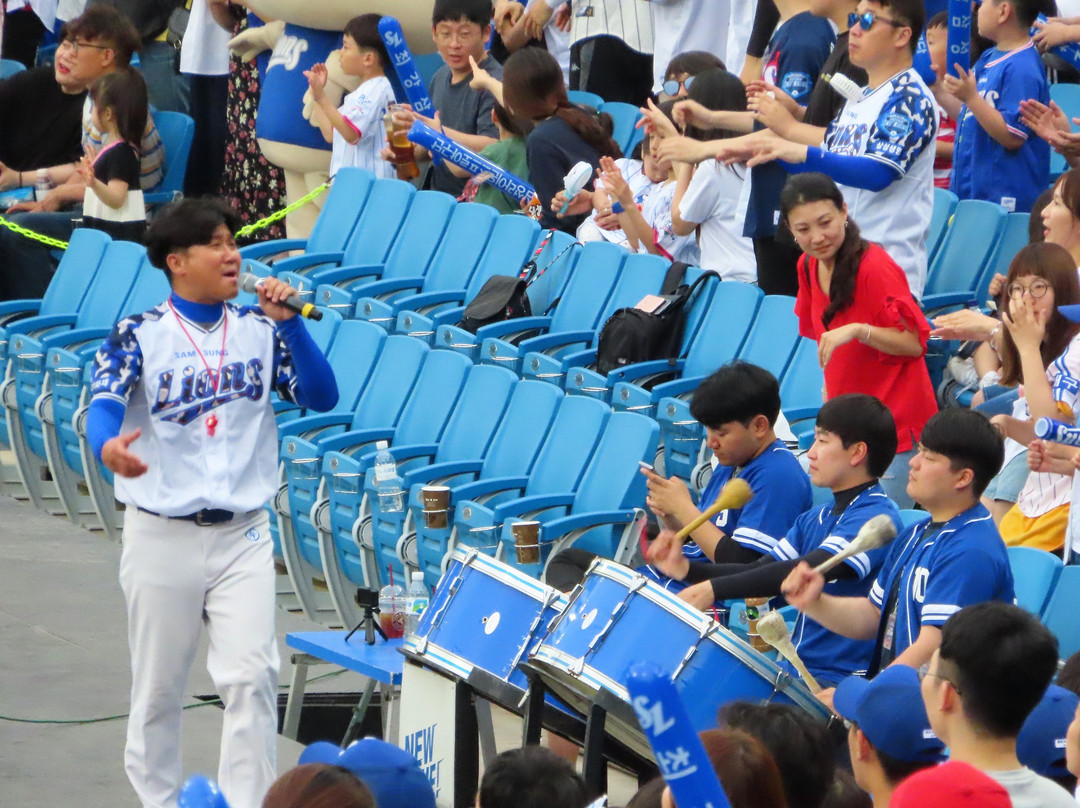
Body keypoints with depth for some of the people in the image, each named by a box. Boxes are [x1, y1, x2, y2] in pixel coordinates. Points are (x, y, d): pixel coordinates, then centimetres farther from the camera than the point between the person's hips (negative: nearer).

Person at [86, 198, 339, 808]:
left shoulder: (260, 331, 6)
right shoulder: (139, 336, -3)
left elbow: (322, 397, -2)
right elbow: (105, 403, -18)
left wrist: (288, 323, -15)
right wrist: (109, 446, -42)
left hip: (243, 535, 2)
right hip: (162, 535, -1)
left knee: (253, 677, -11)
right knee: (159, 687, 8)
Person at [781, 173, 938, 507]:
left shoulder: (875, 268, -18)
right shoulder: (808, 267, 5)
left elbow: (914, 344, -17)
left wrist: (857, 330, -30)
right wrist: (831, 389, 13)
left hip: (896, 426, -7)